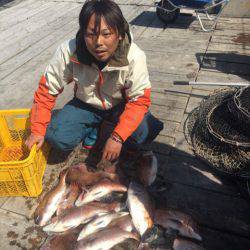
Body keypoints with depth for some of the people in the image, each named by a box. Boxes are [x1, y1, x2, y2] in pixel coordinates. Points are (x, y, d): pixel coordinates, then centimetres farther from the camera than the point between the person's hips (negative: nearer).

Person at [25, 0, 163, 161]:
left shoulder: (134, 57, -29)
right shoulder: (69, 52, -26)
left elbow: (139, 100, -24)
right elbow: (47, 89, -14)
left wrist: (117, 137, -34)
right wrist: (37, 130, -15)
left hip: (120, 105, -1)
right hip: (86, 104, 2)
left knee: (145, 132, -28)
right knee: (57, 138, -20)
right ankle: (93, 127, 11)